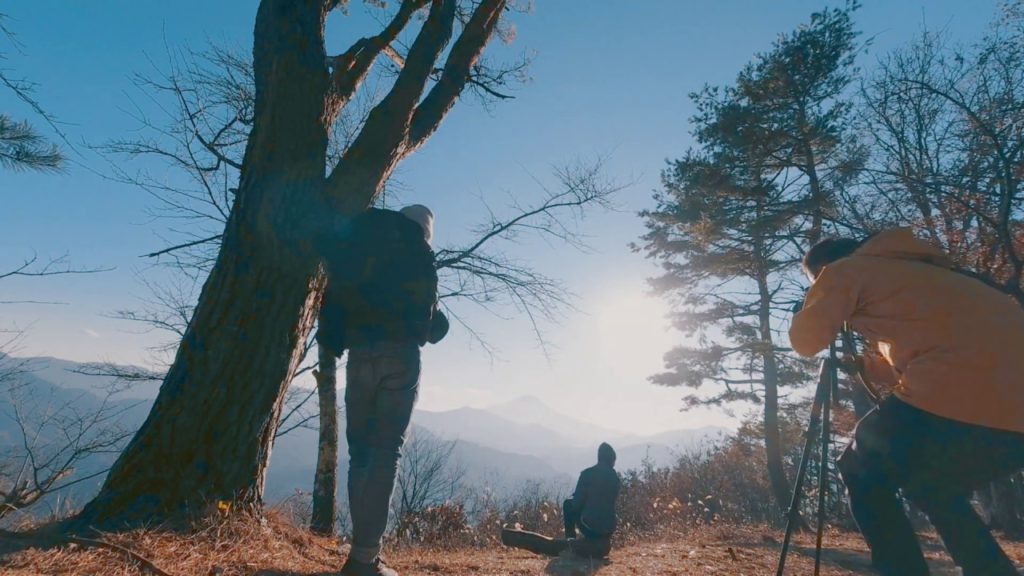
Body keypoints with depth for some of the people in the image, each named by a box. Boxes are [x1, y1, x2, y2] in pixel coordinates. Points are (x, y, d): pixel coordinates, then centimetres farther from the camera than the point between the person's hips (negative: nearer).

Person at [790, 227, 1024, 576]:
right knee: (934, 487, 28)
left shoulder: (844, 272, 9)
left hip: (961, 399, -8)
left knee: (862, 474, 13)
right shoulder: (908, 269, 32)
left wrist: (818, 307, 27)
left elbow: (805, 341, 9)